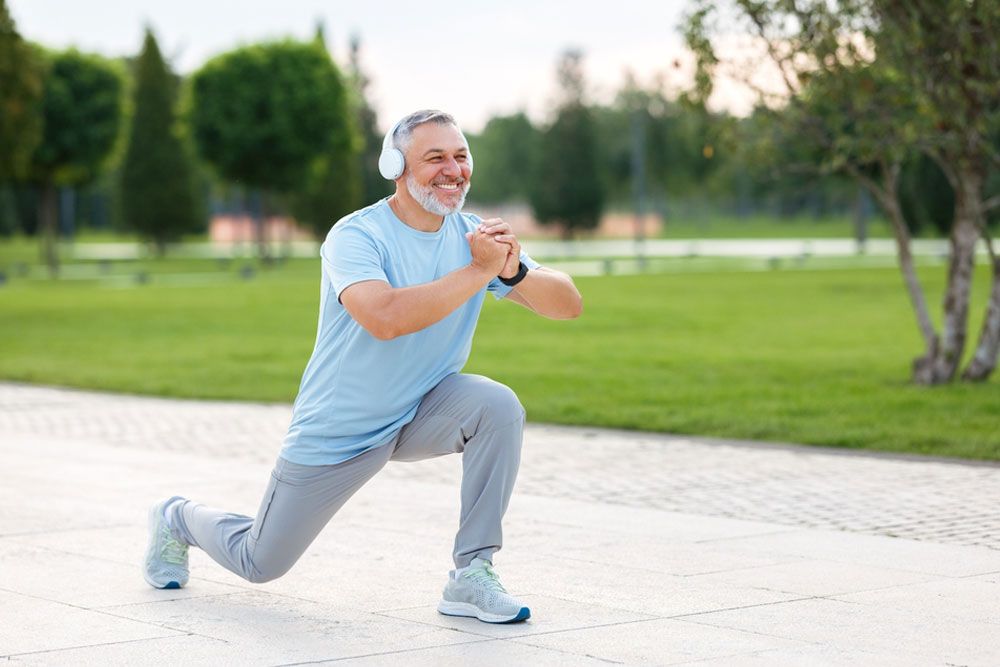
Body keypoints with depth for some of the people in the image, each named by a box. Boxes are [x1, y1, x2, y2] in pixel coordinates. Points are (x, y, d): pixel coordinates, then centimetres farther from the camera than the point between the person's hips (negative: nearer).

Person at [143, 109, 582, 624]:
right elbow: (385, 318, -42)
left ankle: (471, 576, -19)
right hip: (335, 434, -4)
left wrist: (514, 272, -32)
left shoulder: (475, 237, -7)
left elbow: (568, 304, -12)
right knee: (259, 563, 8)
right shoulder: (355, 236, -22)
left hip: (421, 415, 4)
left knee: (498, 405, -27)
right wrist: (479, 271, -39)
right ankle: (178, 520, 43)